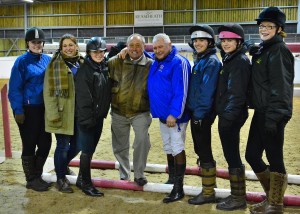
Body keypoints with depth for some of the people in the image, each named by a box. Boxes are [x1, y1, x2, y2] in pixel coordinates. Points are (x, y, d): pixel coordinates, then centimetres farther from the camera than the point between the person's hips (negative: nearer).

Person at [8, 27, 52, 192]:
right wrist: (18, 110, -15)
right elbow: (15, 88, -10)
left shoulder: (48, 60, 7)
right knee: (29, 145, 5)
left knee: (45, 143, 10)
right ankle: (31, 179, 21)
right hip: (28, 109, -5)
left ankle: (37, 175, 29)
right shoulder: (22, 61, -8)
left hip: (44, 109, 5)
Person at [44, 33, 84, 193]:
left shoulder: (81, 63, 11)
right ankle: (60, 179, 17)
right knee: (63, 146, 0)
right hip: (63, 113, -5)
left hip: (78, 112, 6)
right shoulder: (56, 64, -6)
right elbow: (49, 91, -10)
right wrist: (53, 114, -16)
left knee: (77, 144, 13)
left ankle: (62, 165, 40)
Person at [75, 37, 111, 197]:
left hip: (99, 116, 7)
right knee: (87, 150, 0)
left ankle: (81, 179, 28)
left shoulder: (104, 68, 8)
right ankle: (86, 183, 13)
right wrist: (87, 118, -19)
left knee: (90, 149, 15)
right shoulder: (85, 70, -13)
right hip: (87, 117, -7)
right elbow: (82, 97, -17)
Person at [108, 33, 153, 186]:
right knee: (120, 146, 12)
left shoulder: (150, 65, -3)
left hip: (141, 112, -2)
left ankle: (139, 174, -1)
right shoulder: (117, 62, 0)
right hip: (119, 112, 2)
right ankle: (124, 176, 33)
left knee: (142, 140, -22)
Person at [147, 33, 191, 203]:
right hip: (162, 114, 8)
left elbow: (181, 92, -21)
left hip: (175, 115, -8)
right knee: (168, 148, 17)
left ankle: (178, 188, 2)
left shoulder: (179, 62, -15)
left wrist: (174, 113, -26)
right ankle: (171, 179, 31)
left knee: (177, 149, -4)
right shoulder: (155, 63, 10)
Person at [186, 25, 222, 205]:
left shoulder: (212, 61, -13)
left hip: (203, 114, -9)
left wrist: (199, 113, -21)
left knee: (204, 151, -3)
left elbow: (207, 90, -20)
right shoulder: (200, 60, 16)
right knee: (201, 150, 17)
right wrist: (194, 112, 16)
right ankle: (209, 184, 32)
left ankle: (208, 193, 6)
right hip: (196, 112, 9)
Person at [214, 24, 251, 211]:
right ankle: (237, 194, 26)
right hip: (227, 115, 10)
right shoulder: (231, 59, 17)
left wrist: (228, 116, -24)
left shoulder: (240, 61, -13)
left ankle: (239, 199, 10)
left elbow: (237, 93, -21)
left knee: (232, 156, -2)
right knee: (232, 155, 15)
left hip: (232, 116, -10)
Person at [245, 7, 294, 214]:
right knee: (252, 155, 12)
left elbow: (280, 87, -17)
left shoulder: (279, 50, -9)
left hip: (273, 114, -9)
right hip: (261, 112, 9)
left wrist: (273, 116, -22)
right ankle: (271, 197, 29)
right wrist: (261, 113, 16)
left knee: (274, 158, 1)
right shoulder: (261, 51, 17)